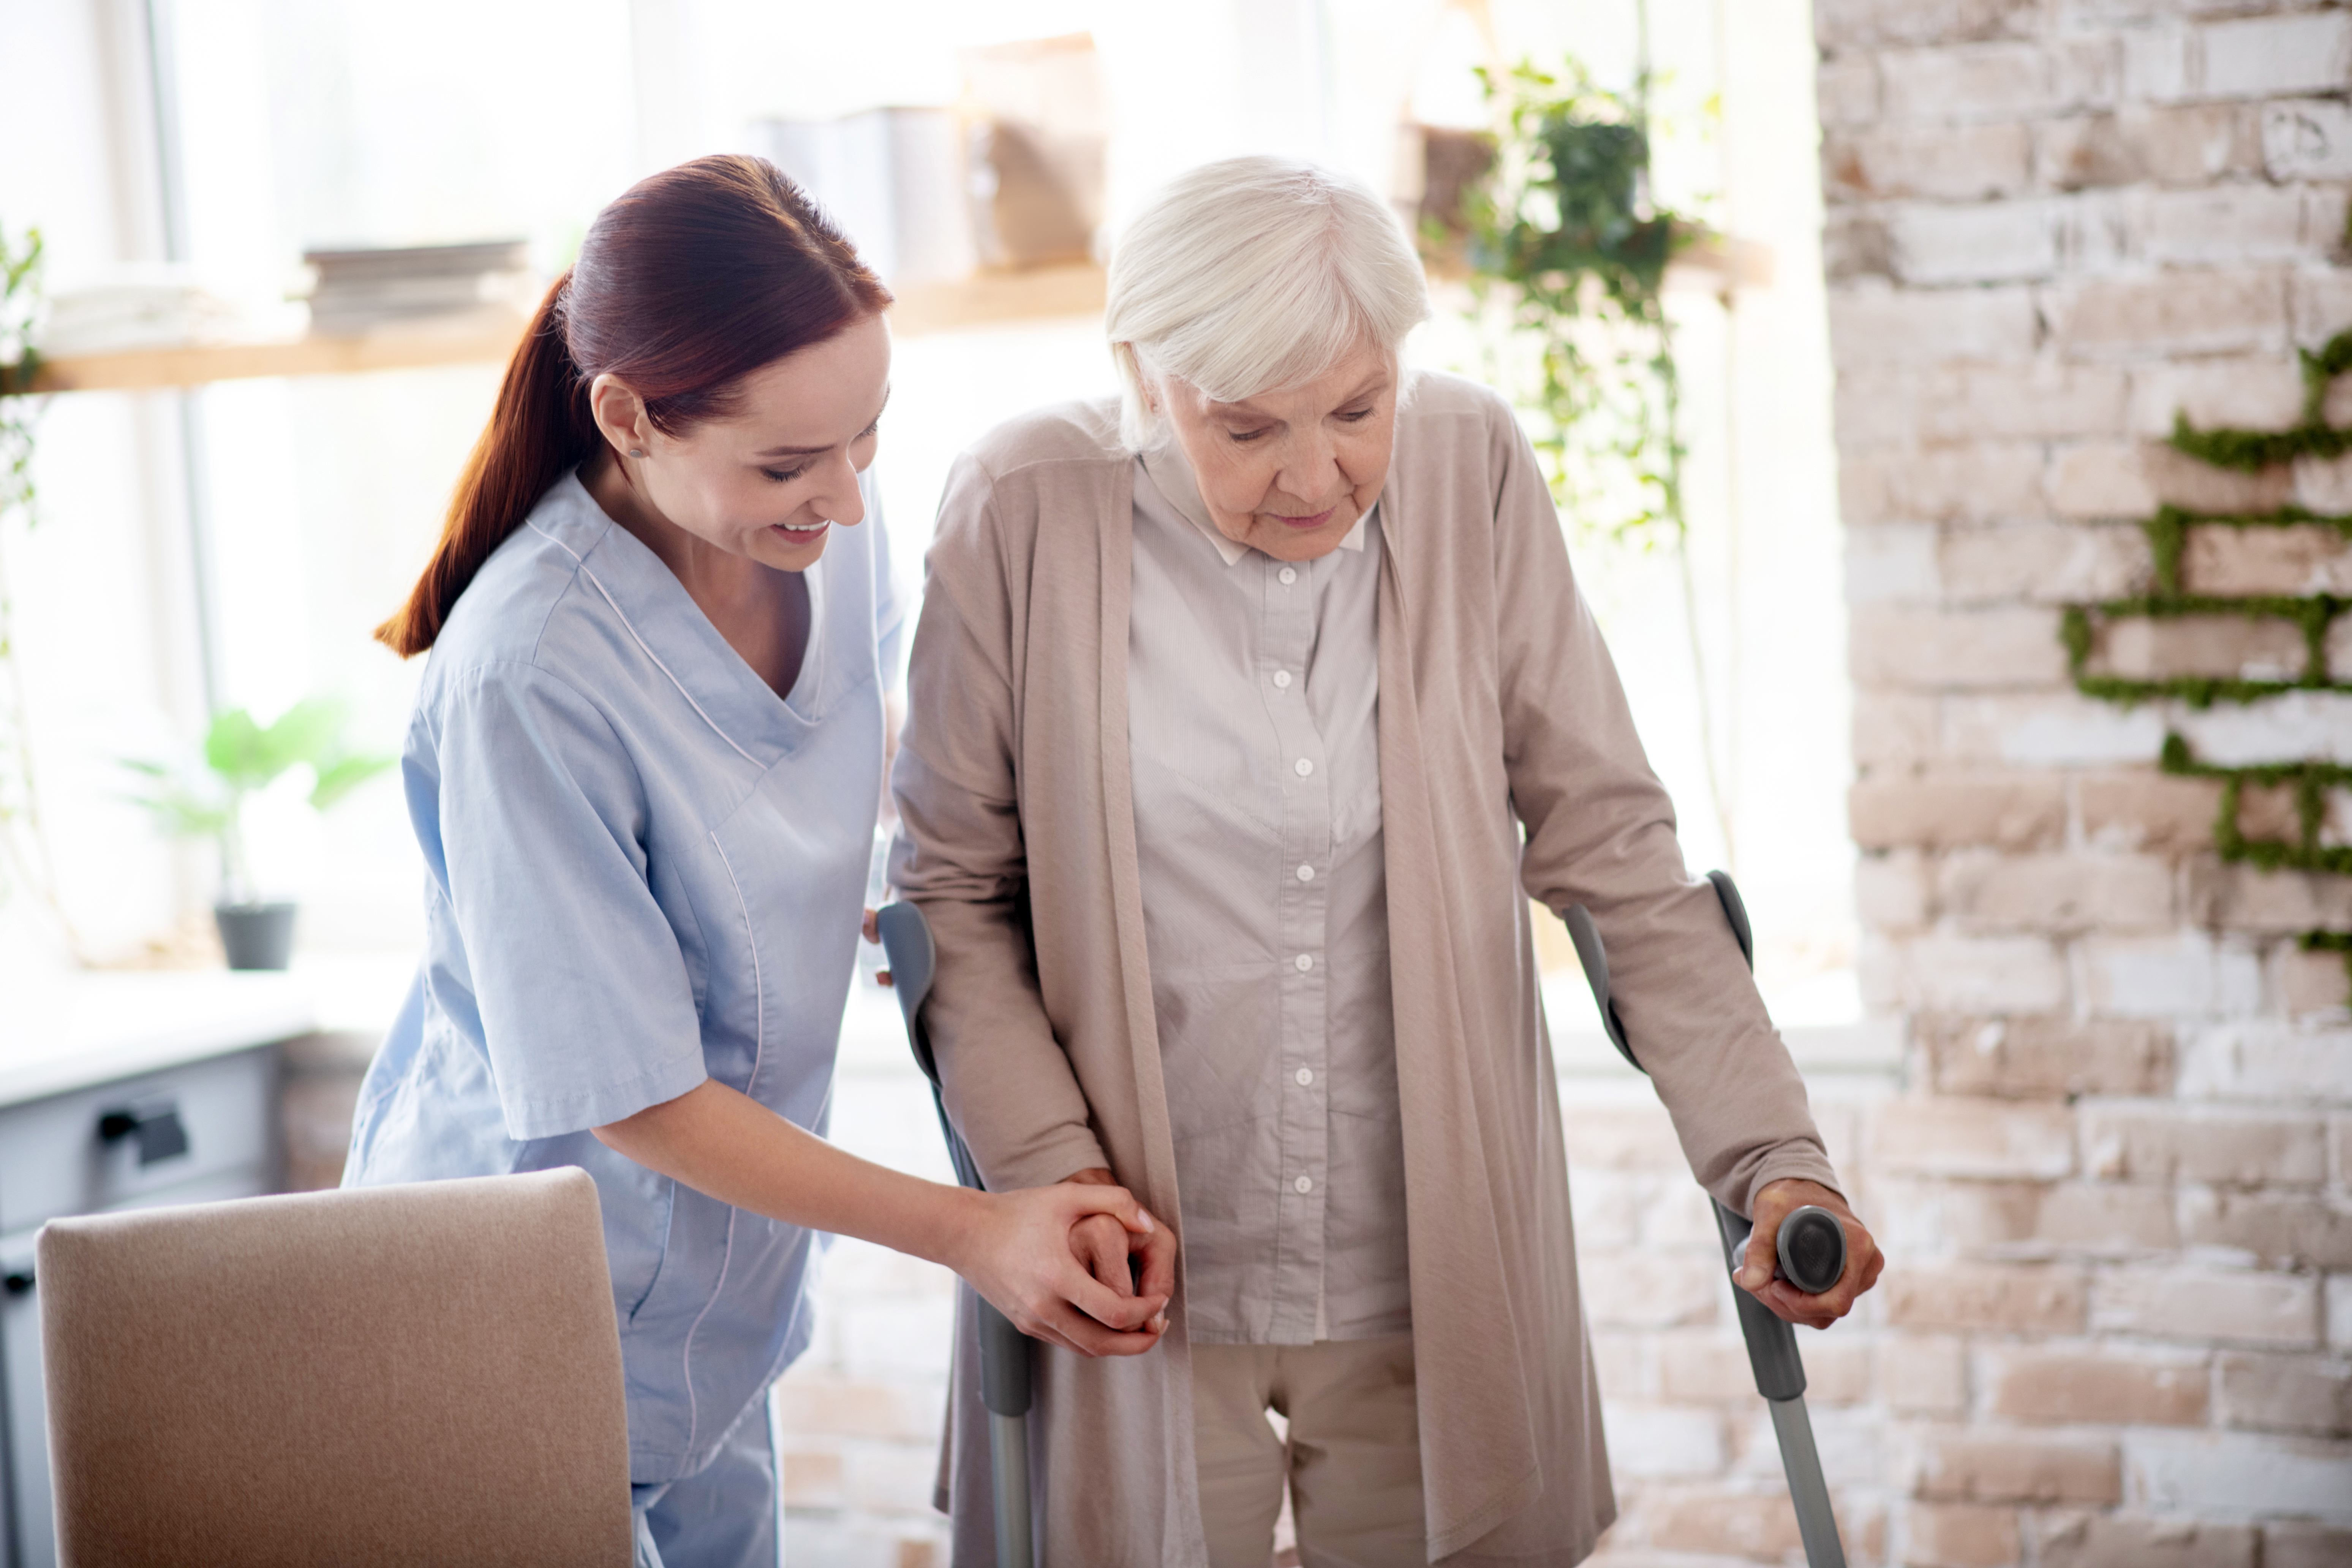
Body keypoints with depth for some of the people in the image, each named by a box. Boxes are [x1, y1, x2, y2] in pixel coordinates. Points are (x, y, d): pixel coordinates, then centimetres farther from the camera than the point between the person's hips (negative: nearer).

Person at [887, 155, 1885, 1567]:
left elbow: (1608, 843, -4)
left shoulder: (1473, 473, -7)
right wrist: (1048, 1168, -13)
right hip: (1144, 1284, -1)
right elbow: (953, 883, -2)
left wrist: (1774, 1154, -11)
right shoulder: (1025, 511, -11)